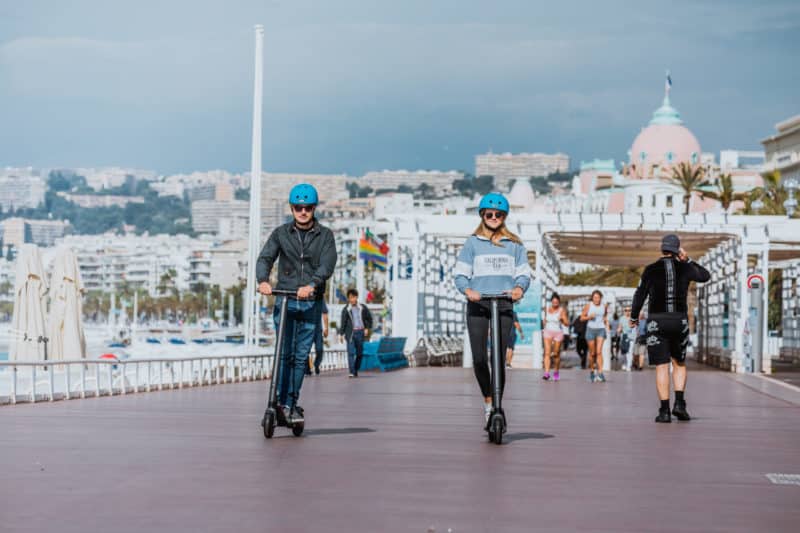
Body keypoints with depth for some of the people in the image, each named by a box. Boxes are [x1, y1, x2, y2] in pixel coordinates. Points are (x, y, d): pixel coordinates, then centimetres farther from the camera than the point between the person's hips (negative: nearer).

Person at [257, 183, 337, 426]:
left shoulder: (325, 235, 3)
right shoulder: (281, 233, 6)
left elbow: (327, 265, -11)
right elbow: (265, 258, -5)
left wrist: (311, 285, -30)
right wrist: (263, 280, -27)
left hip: (311, 303, 0)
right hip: (284, 300, 0)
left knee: (301, 356, 4)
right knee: (285, 353, -9)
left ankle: (292, 403, 13)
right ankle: (284, 404, -9)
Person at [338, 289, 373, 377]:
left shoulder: (362, 308, 5)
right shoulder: (346, 309, 0)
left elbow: (369, 318, 15)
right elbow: (343, 322, 0)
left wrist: (367, 328, 4)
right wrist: (341, 333, -5)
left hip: (360, 332, 2)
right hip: (350, 333, -2)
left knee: (360, 353, 7)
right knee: (351, 353, -11)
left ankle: (356, 370, 21)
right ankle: (352, 372, -13)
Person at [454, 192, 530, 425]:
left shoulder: (514, 244, 12)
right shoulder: (473, 243, 9)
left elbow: (524, 273, 7)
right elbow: (461, 273, 4)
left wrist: (519, 288, -15)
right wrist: (468, 290, -17)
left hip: (504, 304, 0)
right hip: (477, 305, 0)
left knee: (499, 359, -6)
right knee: (479, 358, -4)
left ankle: (497, 407, 0)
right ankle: (488, 400, 18)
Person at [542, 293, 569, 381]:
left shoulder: (562, 310, -7)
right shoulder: (547, 309, 4)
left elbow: (567, 323, -11)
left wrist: (563, 319, -29)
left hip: (558, 333, -2)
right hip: (548, 332, 2)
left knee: (556, 354, 7)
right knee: (547, 353, -13)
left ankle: (556, 372, 29)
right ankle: (547, 373, -22)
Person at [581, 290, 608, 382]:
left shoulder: (603, 306, 4)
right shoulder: (588, 305, -4)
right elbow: (582, 318, 1)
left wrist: (606, 321, 5)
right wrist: (589, 317, -16)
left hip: (601, 330, 1)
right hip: (590, 329, -1)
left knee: (599, 352, -13)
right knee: (592, 353, 6)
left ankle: (600, 373, -19)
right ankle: (592, 371, 27)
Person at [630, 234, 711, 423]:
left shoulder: (651, 269, -4)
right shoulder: (684, 268, 2)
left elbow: (640, 295, -2)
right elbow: (705, 276, 21)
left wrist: (634, 317, 12)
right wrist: (688, 260, 20)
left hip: (657, 321, -2)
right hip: (680, 321, 2)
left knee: (662, 367, 1)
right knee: (679, 364, 18)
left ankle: (664, 411, -5)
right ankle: (679, 403, 1)